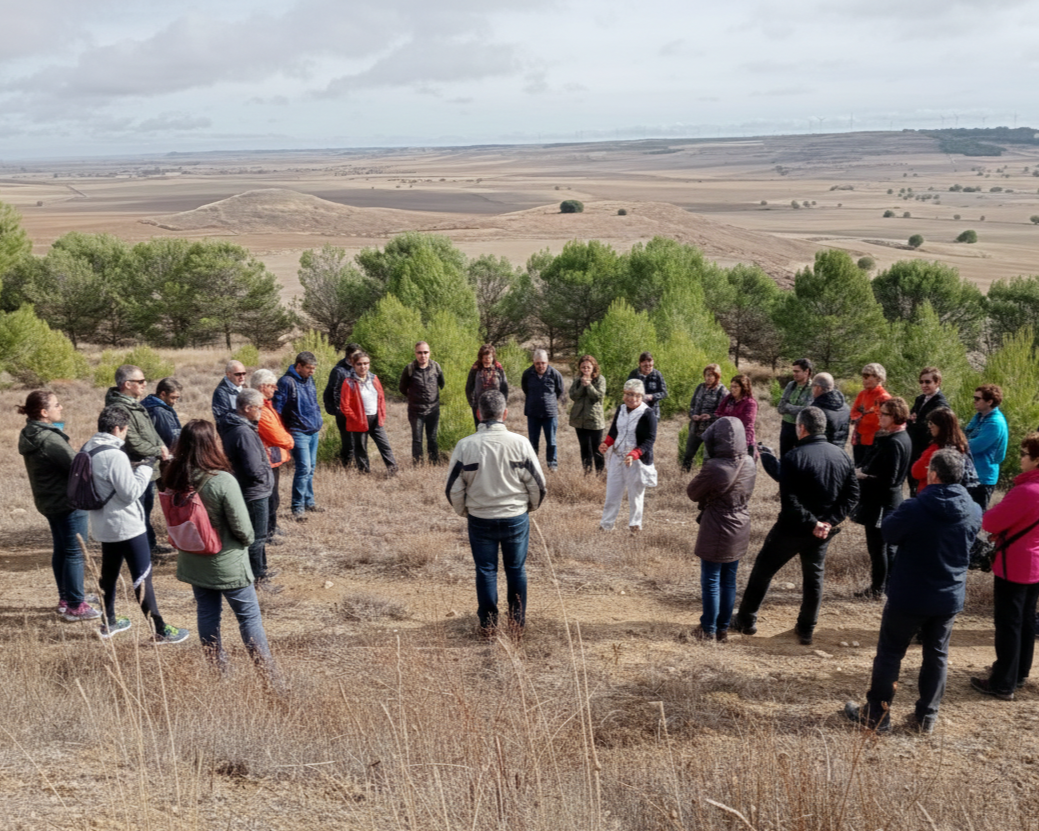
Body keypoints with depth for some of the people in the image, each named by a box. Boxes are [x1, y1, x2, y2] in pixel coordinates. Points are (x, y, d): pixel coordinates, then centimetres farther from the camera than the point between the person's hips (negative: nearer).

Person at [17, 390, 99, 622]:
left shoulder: (30, 435, 6)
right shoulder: (49, 439, -25)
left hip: (49, 501, 10)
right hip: (68, 502, -10)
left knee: (61, 550, 20)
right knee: (75, 553, 0)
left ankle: (66, 598, 32)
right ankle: (75, 606, 7)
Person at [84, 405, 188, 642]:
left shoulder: (88, 450, 5)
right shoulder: (115, 455, -23)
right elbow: (131, 492, -21)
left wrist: (133, 468, 7)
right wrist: (145, 468, -11)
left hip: (104, 525, 9)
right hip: (126, 525, -9)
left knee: (109, 572, 19)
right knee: (142, 577, -3)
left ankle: (109, 622, 31)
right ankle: (160, 630, 2)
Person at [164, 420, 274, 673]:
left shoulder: (175, 479, -7)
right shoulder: (223, 481, -25)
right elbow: (242, 528, -19)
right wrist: (247, 540, 1)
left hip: (193, 562, 5)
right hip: (227, 563, -5)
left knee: (207, 614, 17)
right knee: (249, 616, 7)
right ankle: (267, 671, 14)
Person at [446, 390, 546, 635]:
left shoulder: (465, 445, -12)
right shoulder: (520, 443, -12)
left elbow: (454, 489, -4)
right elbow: (538, 484, -5)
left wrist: (464, 512, 15)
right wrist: (531, 506, 15)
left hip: (480, 520, 0)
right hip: (516, 518, 0)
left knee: (485, 571, 13)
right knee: (516, 569, 16)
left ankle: (488, 622, 21)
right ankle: (518, 619, 25)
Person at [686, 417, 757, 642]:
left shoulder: (714, 468, -25)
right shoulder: (749, 464, -4)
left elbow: (692, 493, -12)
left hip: (717, 533, -6)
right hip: (740, 532, 6)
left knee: (711, 582, 9)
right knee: (729, 581, 16)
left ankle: (708, 630, 19)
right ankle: (723, 629, 26)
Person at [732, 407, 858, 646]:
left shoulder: (794, 457, -19)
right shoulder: (842, 456, -1)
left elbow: (789, 501, -25)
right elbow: (852, 494, 1)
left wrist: (812, 523, -16)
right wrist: (830, 521, -6)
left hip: (792, 528, -5)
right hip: (823, 531, 5)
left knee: (762, 570, 11)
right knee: (813, 578, 18)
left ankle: (746, 620, 21)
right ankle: (806, 630, 24)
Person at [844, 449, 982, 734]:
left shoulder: (914, 509, -23)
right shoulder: (973, 512, -6)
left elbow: (889, 534, -8)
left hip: (909, 597, -4)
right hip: (951, 598, 4)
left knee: (889, 654, 10)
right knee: (937, 656, 18)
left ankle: (876, 715, 18)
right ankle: (926, 716, 27)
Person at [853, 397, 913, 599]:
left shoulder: (893, 443, -23)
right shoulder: (896, 437, 8)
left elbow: (888, 479, -26)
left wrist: (862, 475, -17)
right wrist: (863, 472, 1)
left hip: (881, 502, -10)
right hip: (888, 500, 10)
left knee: (877, 546, 3)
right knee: (886, 546, 19)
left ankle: (877, 589, 15)